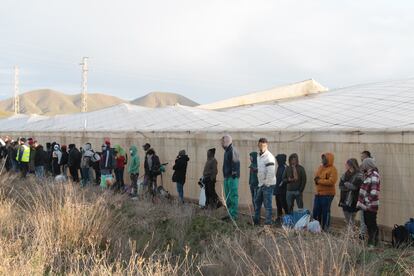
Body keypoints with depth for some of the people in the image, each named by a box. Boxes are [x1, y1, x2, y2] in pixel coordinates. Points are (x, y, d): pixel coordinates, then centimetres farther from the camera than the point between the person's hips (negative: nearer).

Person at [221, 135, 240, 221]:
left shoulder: (233, 151, -14)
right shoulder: (227, 151, 18)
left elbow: (235, 163, -21)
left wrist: (234, 173, -24)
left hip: (232, 177, -11)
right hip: (227, 177, 11)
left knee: (233, 195, -8)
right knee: (228, 196, 14)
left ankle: (234, 215, -6)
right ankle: (230, 213, 21)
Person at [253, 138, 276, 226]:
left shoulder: (269, 157, -16)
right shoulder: (259, 156, 13)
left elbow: (271, 172, -22)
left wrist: (267, 184, -19)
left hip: (268, 184, -9)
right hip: (261, 184, 9)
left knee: (267, 204, -3)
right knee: (257, 202, 17)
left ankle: (268, 223, 4)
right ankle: (256, 220, 28)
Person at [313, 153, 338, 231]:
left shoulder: (332, 169, -10)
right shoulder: (320, 167, 14)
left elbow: (331, 181, -21)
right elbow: (316, 177, 19)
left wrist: (319, 181, -16)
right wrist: (316, 180, -6)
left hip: (327, 194, -7)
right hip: (318, 193, 7)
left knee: (325, 212, -1)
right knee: (316, 212, 11)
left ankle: (325, 229, 8)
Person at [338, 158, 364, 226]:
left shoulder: (359, 176, -9)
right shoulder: (347, 174, 10)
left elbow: (353, 186, -19)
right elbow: (340, 185, 3)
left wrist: (345, 184, -4)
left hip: (352, 203, -7)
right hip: (345, 201, 7)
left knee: (351, 222, -4)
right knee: (347, 221, 14)